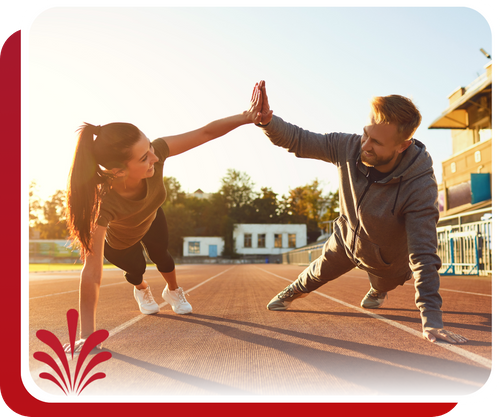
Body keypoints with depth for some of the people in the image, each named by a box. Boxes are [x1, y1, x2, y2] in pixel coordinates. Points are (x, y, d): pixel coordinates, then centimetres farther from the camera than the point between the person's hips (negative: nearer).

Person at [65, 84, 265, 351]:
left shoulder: (154, 153, -42)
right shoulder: (104, 203, -50)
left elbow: (205, 132, -33)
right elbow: (91, 272, -49)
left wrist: (246, 117, -41)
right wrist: (87, 335, -48)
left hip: (151, 219, 2)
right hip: (118, 240, -2)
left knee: (161, 256, 20)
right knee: (136, 269, 22)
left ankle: (173, 292, 56)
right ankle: (141, 291, 61)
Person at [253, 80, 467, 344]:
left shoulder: (420, 186, -42)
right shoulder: (349, 147, -31)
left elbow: (424, 255, -43)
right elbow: (297, 140, -21)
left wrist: (431, 320, -46)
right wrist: (267, 119, -43)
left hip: (386, 259, -2)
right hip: (346, 239, 2)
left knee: (382, 285, 30)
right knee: (319, 273, 26)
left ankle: (377, 293, 69)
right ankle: (294, 291, 61)